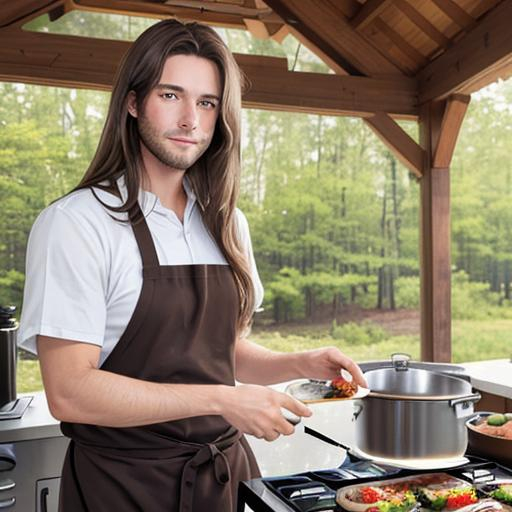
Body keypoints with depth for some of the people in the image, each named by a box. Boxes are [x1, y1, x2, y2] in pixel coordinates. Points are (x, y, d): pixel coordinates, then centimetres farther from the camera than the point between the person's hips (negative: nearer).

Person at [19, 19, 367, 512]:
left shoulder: (226, 223, 4)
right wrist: (221, 401, -23)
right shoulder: (74, 222, -15)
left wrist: (298, 364, -4)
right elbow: (68, 392, -20)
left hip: (227, 471, 6)